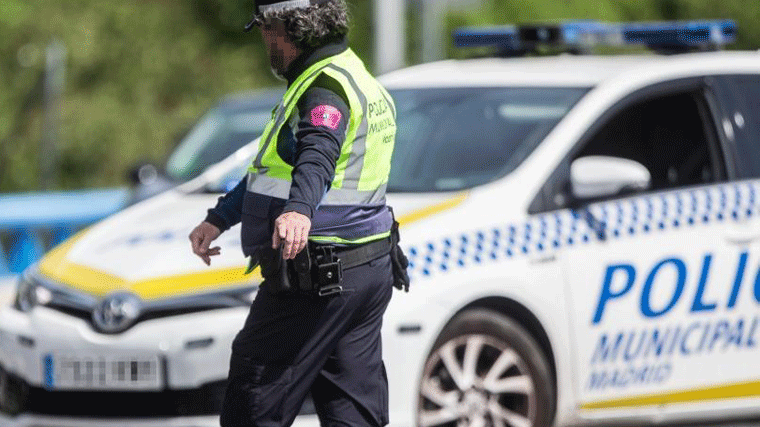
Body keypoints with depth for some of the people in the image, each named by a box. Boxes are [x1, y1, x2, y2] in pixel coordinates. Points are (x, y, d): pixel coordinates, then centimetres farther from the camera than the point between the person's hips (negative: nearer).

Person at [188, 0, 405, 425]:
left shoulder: (326, 85, -15)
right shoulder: (354, 79, 19)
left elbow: (318, 155, -38)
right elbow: (277, 168, 30)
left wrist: (298, 209, -56)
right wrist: (219, 219, 34)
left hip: (317, 279, -10)